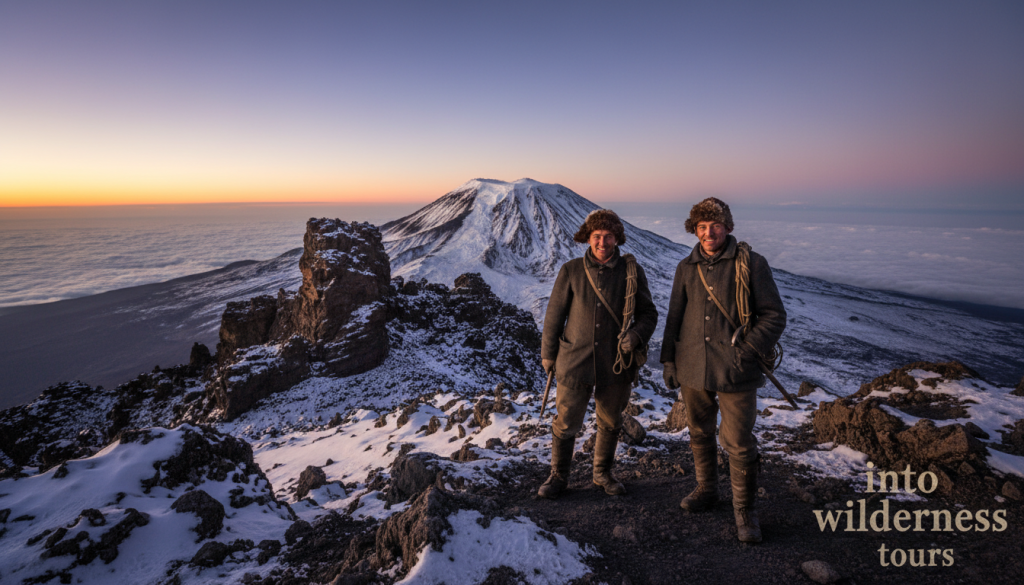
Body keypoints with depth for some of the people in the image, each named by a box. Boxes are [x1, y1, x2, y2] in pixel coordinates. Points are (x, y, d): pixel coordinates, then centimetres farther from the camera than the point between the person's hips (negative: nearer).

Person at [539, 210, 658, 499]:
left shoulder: (632, 271, -3)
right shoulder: (571, 271, -4)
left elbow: (648, 313, 3)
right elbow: (555, 314, 4)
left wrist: (635, 336, -17)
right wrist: (548, 353, 9)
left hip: (616, 363, 1)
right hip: (575, 360, -1)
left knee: (610, 423, 17)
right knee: (566, 424, 3)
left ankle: (602, 473, 40)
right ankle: (558, 476, 26)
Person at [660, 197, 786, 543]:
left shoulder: (751, 264, -5)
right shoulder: (686, 268, 7)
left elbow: (775, 315, -3)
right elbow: (674, 317, 13)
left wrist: (750, 347, -16)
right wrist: (669, 361, 10)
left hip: (735, 372, -4)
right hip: (693, 369, 4)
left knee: (739, 443, 1)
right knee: (700, 435, 17)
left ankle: (744, 509, 20)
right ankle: (706, 491, 37)